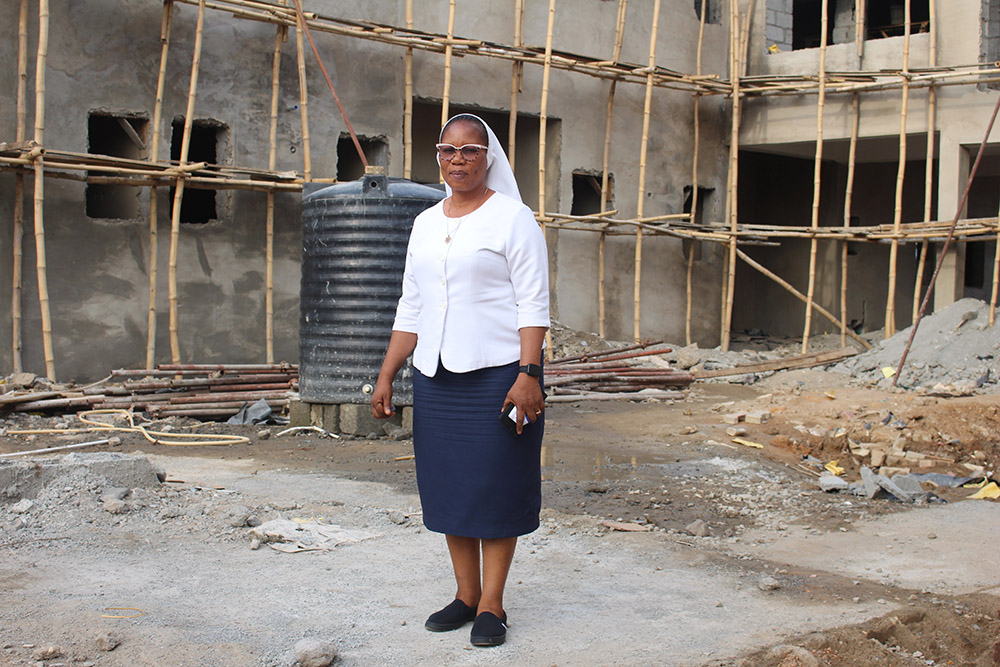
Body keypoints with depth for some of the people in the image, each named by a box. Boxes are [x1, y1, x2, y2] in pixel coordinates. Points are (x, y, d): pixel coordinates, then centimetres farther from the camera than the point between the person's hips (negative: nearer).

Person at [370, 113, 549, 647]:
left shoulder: (512, 217, -3)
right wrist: (385, 376, 12)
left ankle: (491, 604, 7)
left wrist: (528, 374, -19)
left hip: (498, 373, -6)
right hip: (435, 378, 6)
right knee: (448, 486, 8)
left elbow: (534, 305, -9)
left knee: (495, 487, -1)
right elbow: (410, 308, 17)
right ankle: (465, 595, 18)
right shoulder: (426, 223, 14)